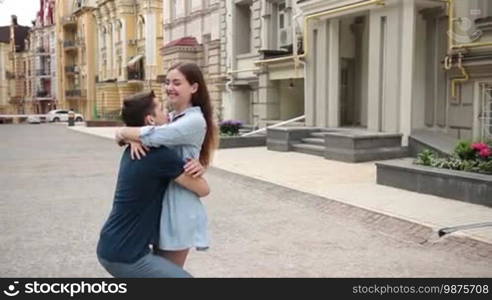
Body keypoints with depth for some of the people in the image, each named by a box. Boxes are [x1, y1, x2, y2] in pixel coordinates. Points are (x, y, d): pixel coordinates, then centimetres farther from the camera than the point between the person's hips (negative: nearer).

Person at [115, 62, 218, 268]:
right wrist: (135, 138, -14)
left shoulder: (195, 121, -17)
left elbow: (152, 136, -26)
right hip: (160, 202, 9)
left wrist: (122, 133, -8)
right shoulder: (171, 118, 11)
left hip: (178, 207, -9)